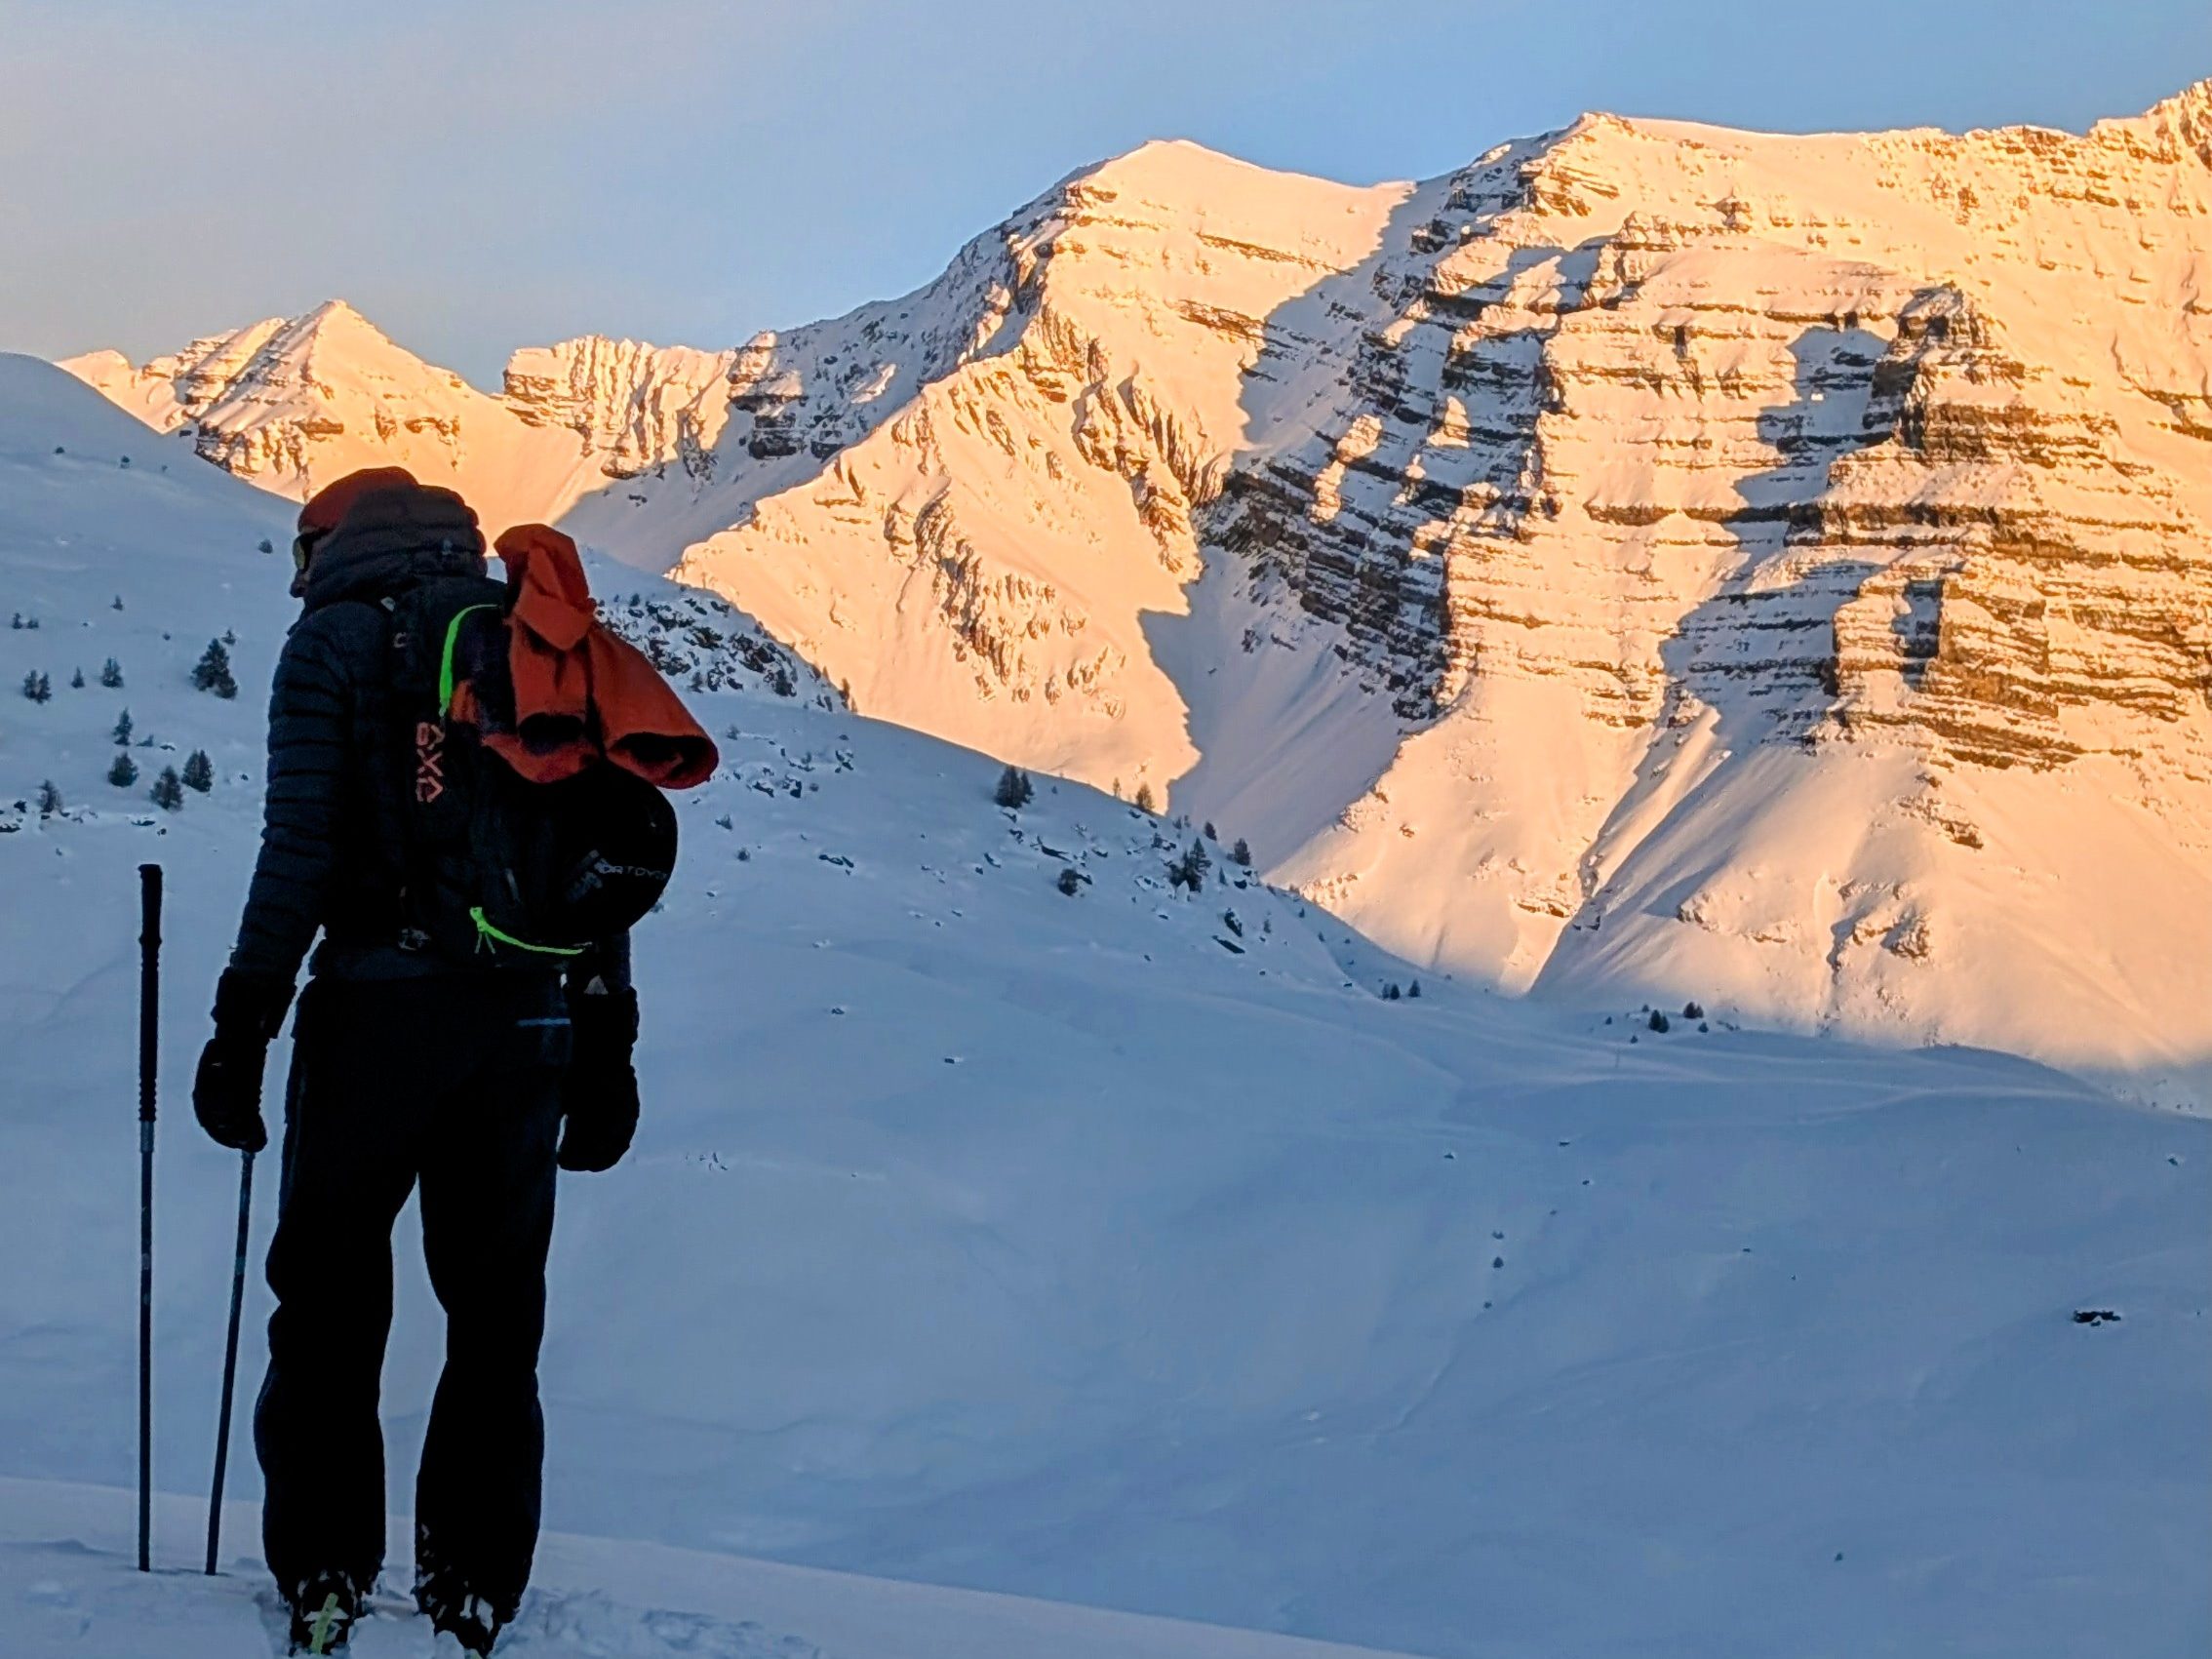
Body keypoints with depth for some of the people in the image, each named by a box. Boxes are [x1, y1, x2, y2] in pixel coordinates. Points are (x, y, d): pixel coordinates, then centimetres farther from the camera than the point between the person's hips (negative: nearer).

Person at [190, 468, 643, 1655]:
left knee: (330, 1300, 9)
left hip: (375, 1010, -3)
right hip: (523, 1017, 4)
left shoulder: (335, 641, 0)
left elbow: (300, 849, -9)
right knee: (495, 1312, 11)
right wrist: (605, 1041, 12)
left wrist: (245, 1023, -6)